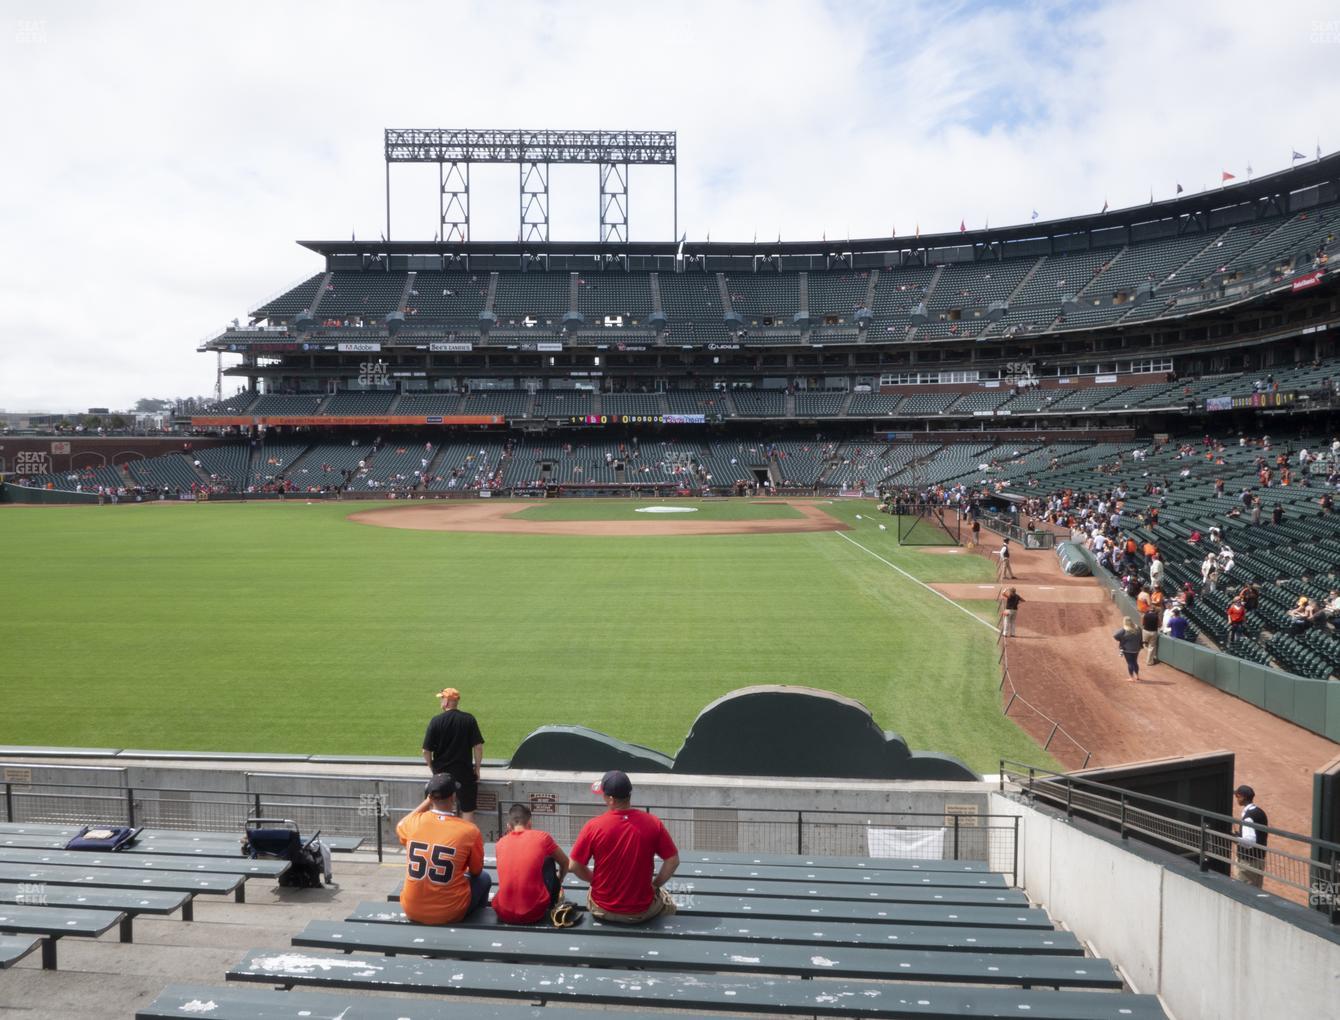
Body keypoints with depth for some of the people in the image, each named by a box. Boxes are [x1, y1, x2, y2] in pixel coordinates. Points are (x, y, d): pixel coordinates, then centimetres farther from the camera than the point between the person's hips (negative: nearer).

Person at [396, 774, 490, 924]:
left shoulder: (415, 822, -9)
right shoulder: (469, 830, -16)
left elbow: (400, 827, 19)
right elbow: (476, 872, 2)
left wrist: (426, 802, 13)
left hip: (412, 911, 3)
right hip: (450, 914, -3)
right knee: (483, 878, 25)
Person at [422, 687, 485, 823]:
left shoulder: (436, 721, -8)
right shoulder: (469, 719, -5)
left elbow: (426, 751, -7)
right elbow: (478, 747, -7)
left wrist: (433, 768, 9)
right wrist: (477, 768, 4)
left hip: (442, 773, 0)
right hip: (465, 772, 0)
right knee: (467, 810, 7)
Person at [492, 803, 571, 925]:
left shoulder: (500, 844, 7)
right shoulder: (542, 837, 1)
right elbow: (565, 863, 19)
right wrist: (558, 882, 41)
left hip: (503, 914, 3)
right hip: (534, 913, -3)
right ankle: (552, 906, 33)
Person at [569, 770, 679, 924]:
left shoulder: (593, 826, -18)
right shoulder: (653, 823, -15)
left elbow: (574, 866, -9)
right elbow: (673, 861, -7)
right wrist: (654, 885, 7)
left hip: (603, 911, 0)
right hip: (642, 912, 0)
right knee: (668, 904, 33)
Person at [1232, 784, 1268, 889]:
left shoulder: (1248, 816, -21)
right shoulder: (1260, 812, 7)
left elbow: (1250, 841, -27)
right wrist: (1239, 835, 17)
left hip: (1249, 861, -9)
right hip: (1260, 858, 9)